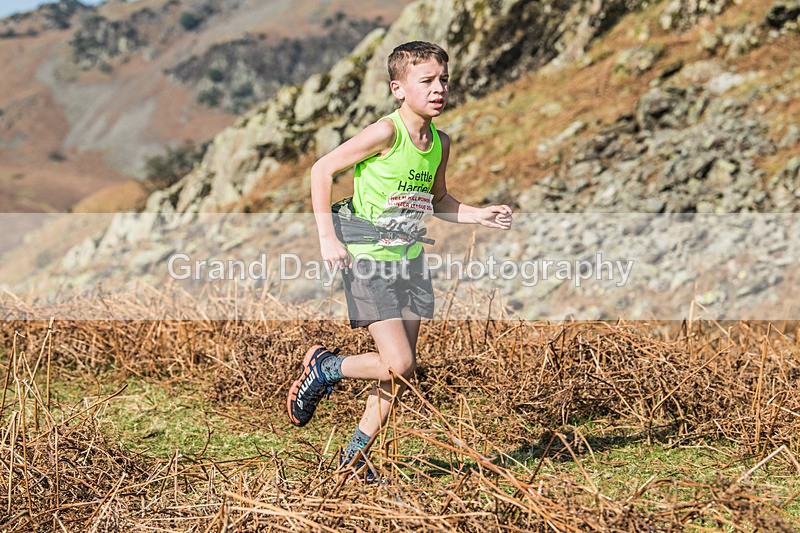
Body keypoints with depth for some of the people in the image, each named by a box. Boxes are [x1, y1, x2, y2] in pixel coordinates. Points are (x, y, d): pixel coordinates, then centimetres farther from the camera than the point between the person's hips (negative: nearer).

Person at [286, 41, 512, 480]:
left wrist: (479, 215, 4)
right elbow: (322, 169, -14)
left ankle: (354, 456, 20)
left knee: (401, 371, 7)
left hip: (410, 262, 7)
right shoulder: (387, 133, -18)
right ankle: (323, 368, 12)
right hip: (369, 261, -7)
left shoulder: (439, 143, 4)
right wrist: (327, 237, -19)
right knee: (397, 364, -14)